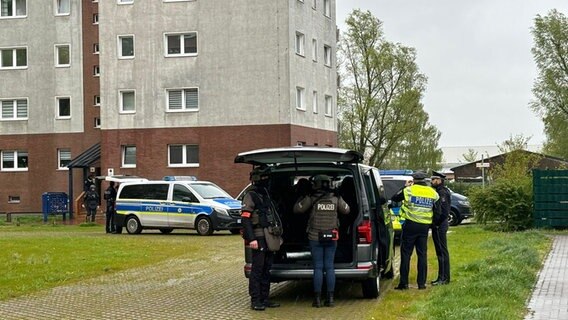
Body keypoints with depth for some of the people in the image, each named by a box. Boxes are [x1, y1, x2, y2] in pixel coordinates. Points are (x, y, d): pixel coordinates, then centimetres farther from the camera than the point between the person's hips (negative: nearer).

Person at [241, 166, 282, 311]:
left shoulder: (266, 195, 17)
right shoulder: (251, 196, -9)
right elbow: (245, 219, -16)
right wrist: (251, 239, -22)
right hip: (259, 237, -8)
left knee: (267, 269, 11)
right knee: (257, 269, -6)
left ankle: (264, 298, 17)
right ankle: (255, 301, -2)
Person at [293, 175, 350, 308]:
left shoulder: (312, 199, -7)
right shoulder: (336, 199, 2)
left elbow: (297, 209, 1)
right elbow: (346, 210, 18)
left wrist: (303, 198, 16)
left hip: (316, 238, -2)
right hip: (332, 237, 2)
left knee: (318, 268, 1)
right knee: (329, 267, 7)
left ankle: (317, 299, 1)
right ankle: (330, 298, 6)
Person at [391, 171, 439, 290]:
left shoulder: (409, 190, -6)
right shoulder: (433, 193, 6)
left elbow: (394, 198, 4)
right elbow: (437, 208, 12)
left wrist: (404, 188, 14)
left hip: (411, 225, -3)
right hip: (425, 226, 3)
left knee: (406, 253, 2)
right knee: (422, 254, 9)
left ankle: (404, 282, 1)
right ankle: (422, 283, 9)